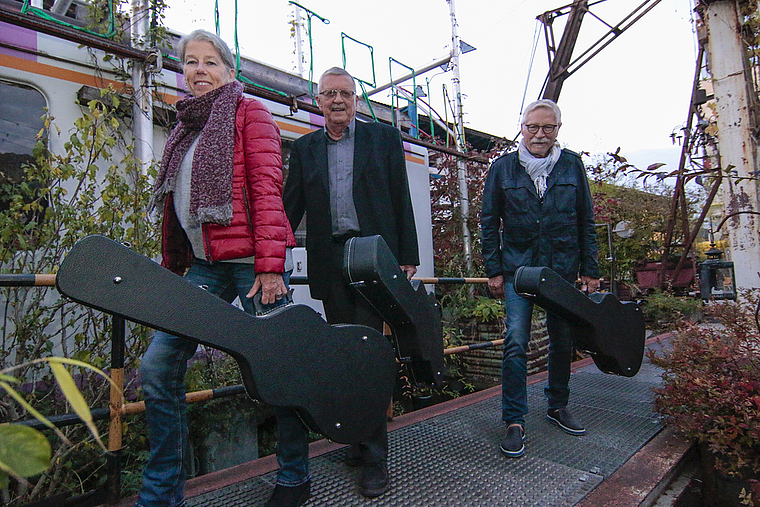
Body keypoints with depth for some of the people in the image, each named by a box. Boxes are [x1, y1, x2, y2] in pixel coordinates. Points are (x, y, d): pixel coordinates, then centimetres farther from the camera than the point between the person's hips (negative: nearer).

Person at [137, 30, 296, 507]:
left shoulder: (249, 111, 3)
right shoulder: (187, 128, 22)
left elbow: (266, 188, -9)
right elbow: (176, 204, 23)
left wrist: (269, 266, -18)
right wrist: (170, 268, 18)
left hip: (251, 261, -6)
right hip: (203, 264, 7)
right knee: (158, 368, 0)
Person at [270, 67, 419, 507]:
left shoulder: (384, 137, 9)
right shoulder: (305, 147, 16)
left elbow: (401, 200, 5)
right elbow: (291, 206, 13)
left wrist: (407, 256, -1)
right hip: (328, 260, 3)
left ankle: (375, 458, 8)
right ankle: (355, 441, 25)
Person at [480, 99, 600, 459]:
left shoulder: (572, 165, 7)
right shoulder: (503, 167, 3)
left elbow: (586, 221, 8)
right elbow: (489, 221, 3)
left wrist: (590, 270, 4)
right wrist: (493, 270, -3)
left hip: (563, 267, 2)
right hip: (518, 267, -2)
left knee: (562, 339, 12)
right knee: (516, 342, -9)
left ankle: (558, 406, 32)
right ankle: (514, 421, 2)